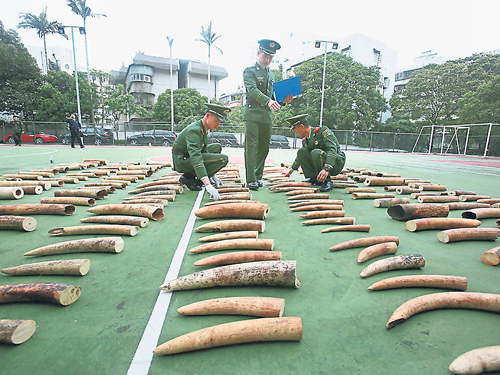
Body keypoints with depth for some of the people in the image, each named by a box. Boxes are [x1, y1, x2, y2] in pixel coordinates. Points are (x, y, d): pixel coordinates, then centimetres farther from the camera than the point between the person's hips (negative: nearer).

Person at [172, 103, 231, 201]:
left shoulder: (203, 128, 5)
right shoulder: (194, 130, -26)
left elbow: (204, 151, 15)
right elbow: (196, 158, -39)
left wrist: (213, 176, 12)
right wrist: (208, 185, -48)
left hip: (188, 156, 9)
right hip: (182, 162, -9)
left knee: (217, 147, 16)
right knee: (223, 159, -19)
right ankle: (189, 178, -11)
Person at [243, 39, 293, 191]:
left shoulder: (271, 75, 22)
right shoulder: (250, 71, 0)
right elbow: (252, 90, -18)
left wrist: (284, 100, 2)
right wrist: (268, 101, -33)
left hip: (267, 115, 7)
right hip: (253, 114, -7)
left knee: (264, 147, 8)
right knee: (251, 147, -11)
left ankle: (258, 176, 18)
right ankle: (251, 180, -10)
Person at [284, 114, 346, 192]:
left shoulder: (323, 131, -16)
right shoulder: (305, 141, 6)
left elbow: (332, 149, -29)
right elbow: (300, 156, 23)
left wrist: (326, 169, -41)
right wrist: (291, 170, 31)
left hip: (337, 163, -7)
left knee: (316, 152, -33)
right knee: (301, 152, -3)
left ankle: (327, 182, -20)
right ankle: (314, 178, -2)